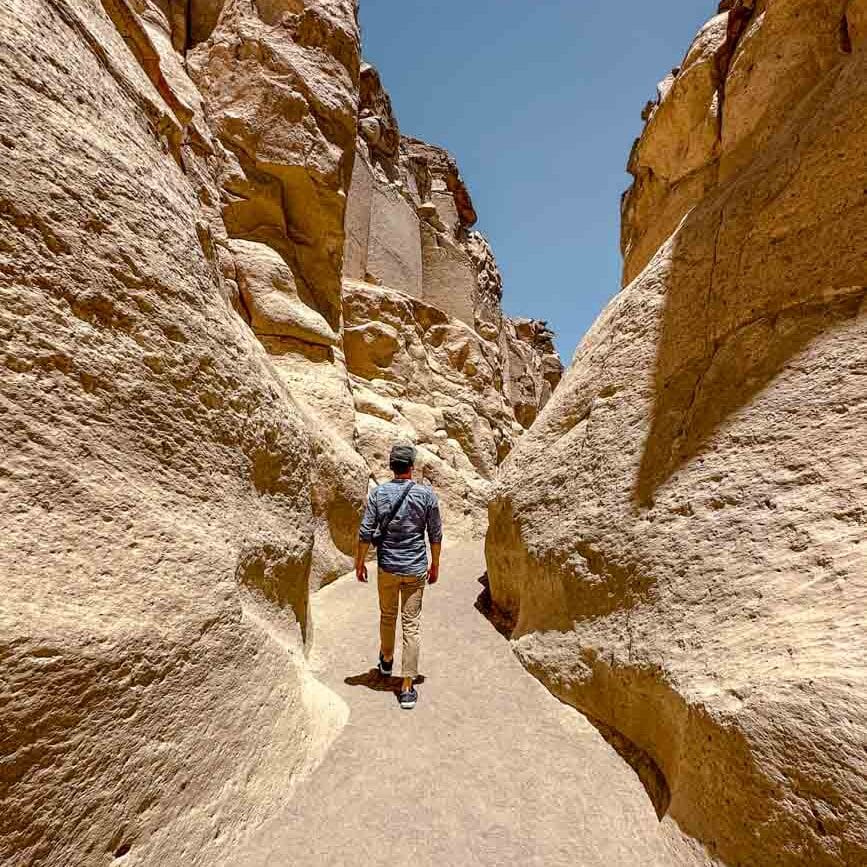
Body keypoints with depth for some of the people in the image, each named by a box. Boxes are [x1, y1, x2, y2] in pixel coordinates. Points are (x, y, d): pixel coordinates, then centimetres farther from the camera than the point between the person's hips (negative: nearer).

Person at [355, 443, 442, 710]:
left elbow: (366, 532, -6)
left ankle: (387, 660, 47)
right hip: (416, 569, -1)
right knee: (411, 625, 6)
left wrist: (360, 563, 7)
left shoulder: (378, 494, -8)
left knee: (387, 616, 23)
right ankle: (407, 687, 11)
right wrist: (435, 565, 11)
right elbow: (435, 535, -2)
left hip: (387, 567, 1)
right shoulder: (427, 494, -8)